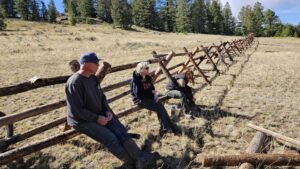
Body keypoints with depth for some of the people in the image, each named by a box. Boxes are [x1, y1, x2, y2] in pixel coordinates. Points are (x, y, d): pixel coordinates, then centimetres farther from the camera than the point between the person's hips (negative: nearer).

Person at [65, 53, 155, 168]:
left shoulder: (93, 78, 4)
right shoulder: (75, 82, -23)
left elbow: (102, 96, 15)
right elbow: (76, 110, -24)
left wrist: (107, 111, -2)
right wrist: (97, 118, -19)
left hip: (100, 114, 8)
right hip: (83, 121, -7)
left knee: (120, 130, -9)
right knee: (111, 139, -18)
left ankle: (140, 158, -9)